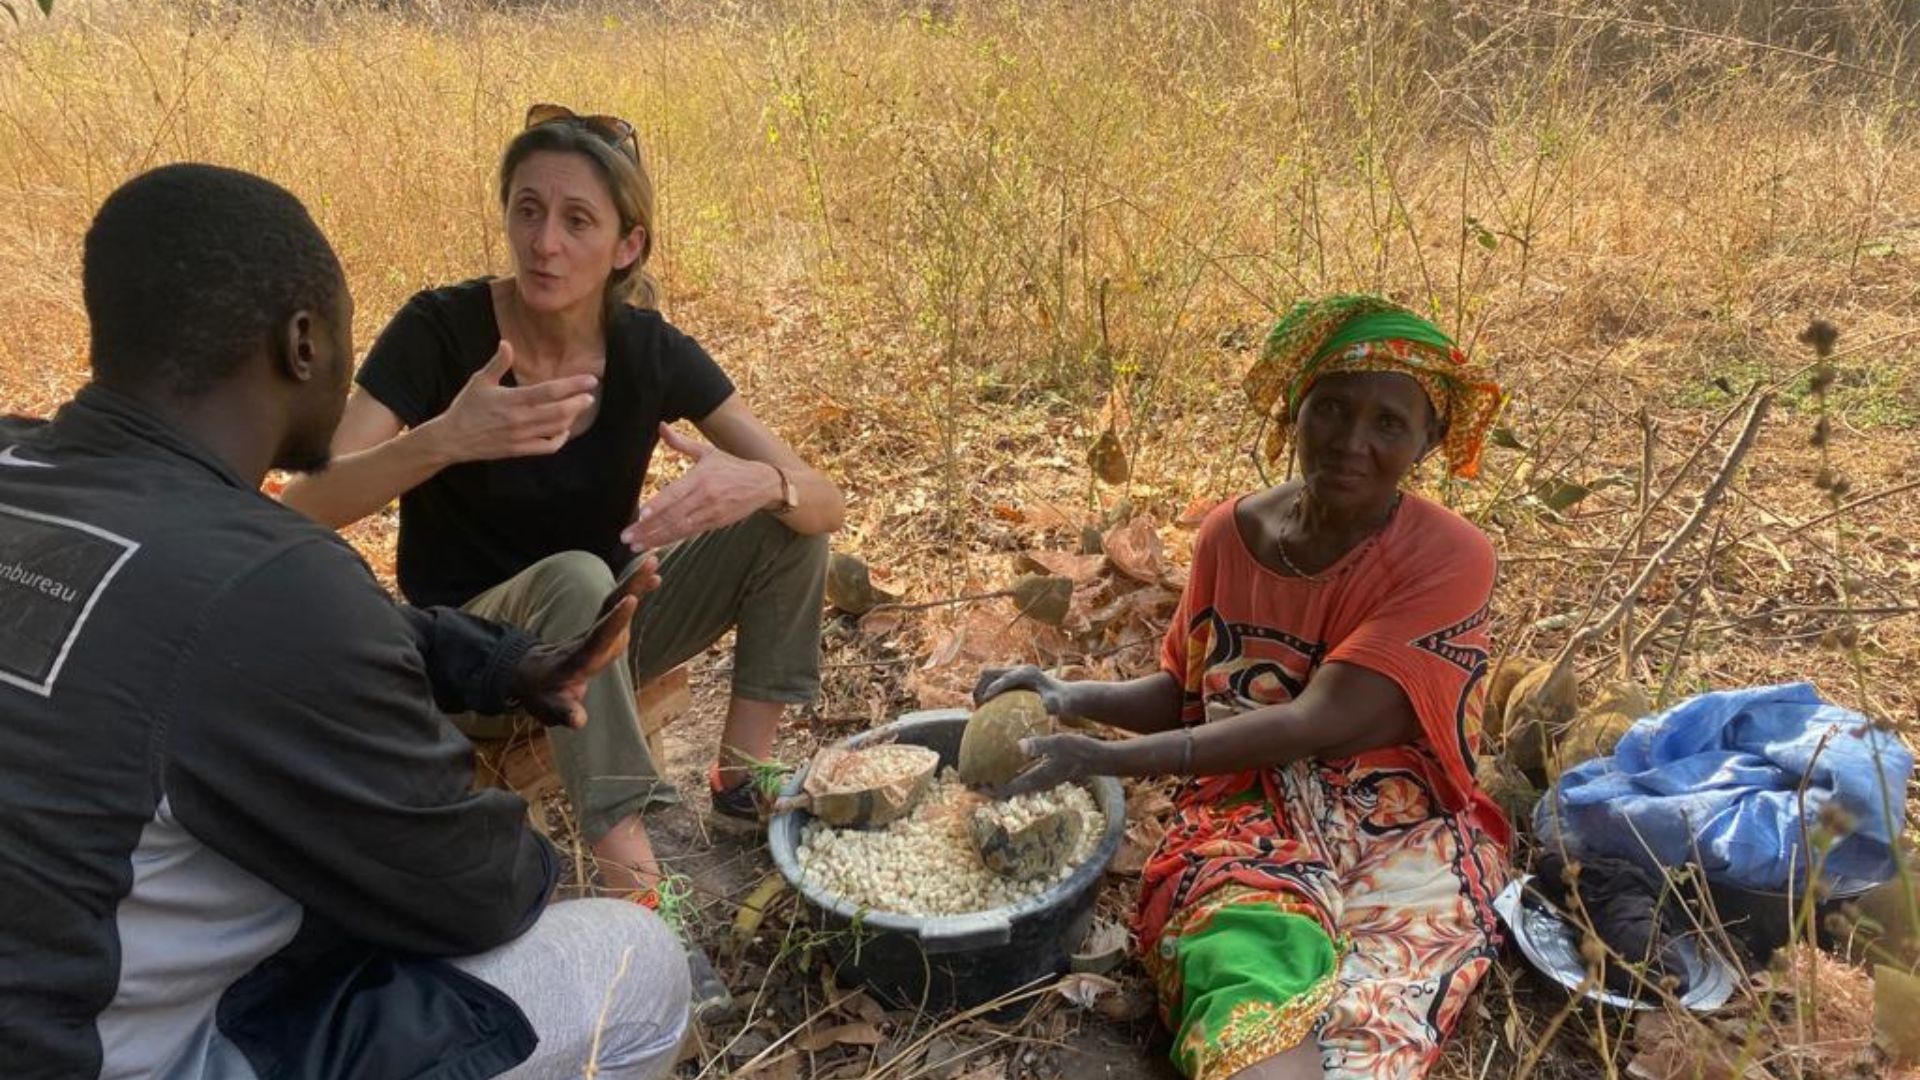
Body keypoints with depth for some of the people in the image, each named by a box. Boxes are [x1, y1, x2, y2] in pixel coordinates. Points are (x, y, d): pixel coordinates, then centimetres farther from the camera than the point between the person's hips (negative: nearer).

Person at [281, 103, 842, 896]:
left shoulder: (652, 351, -11)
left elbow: (826, 503, -15)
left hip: (601, 637, 4)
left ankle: (743, 772, -8)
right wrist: (444, 440, -45)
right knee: (574, 576, -36)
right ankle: (631, 883, -37)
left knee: (783, 519, -15)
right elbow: (305, 509, -26)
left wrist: (759, 483, -40)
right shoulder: (440, 330, -18)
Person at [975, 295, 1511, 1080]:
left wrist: (1103, 760, -23)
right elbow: (1187, 693, 14)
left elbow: (1318, 724, -20)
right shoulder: (1230, 534, 2)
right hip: (1249, 820, 2)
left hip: (1404, 838, -2)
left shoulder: (1448, 558, -11)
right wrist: (1075, 699, -8)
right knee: (1259, 996, -33)